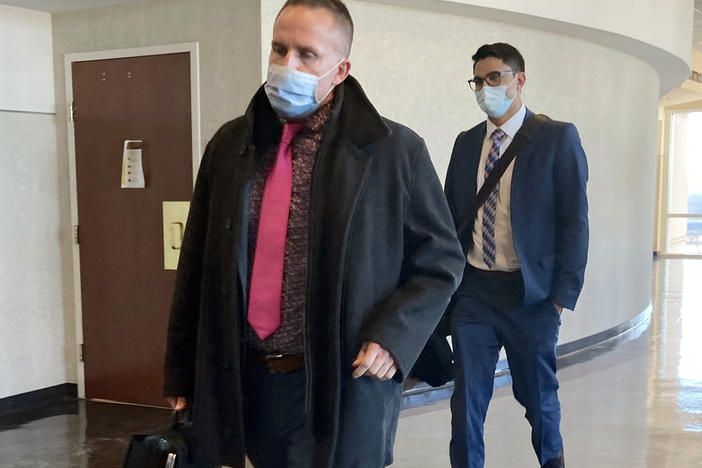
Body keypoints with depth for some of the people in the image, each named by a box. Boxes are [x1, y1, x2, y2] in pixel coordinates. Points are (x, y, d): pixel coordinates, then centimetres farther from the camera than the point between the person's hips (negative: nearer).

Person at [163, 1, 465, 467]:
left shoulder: (395, 151, -6)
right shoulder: (229, 146, 5)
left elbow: (440, 260, 1)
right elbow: (196, 268, 9)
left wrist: (393, 337, -14)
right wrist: (182, 376, 9)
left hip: (341, 389, -4)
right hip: (245, 384, 4)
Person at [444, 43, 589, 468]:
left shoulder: (558, 138, -3)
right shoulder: (467, 143, 9)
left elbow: (575, 222, -6)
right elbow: (451, 217, 12)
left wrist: (563, 296, -11)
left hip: (531, 293, -3)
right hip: (473, 291, 3)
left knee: (538, 395, 14)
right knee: (467, 400, 4)